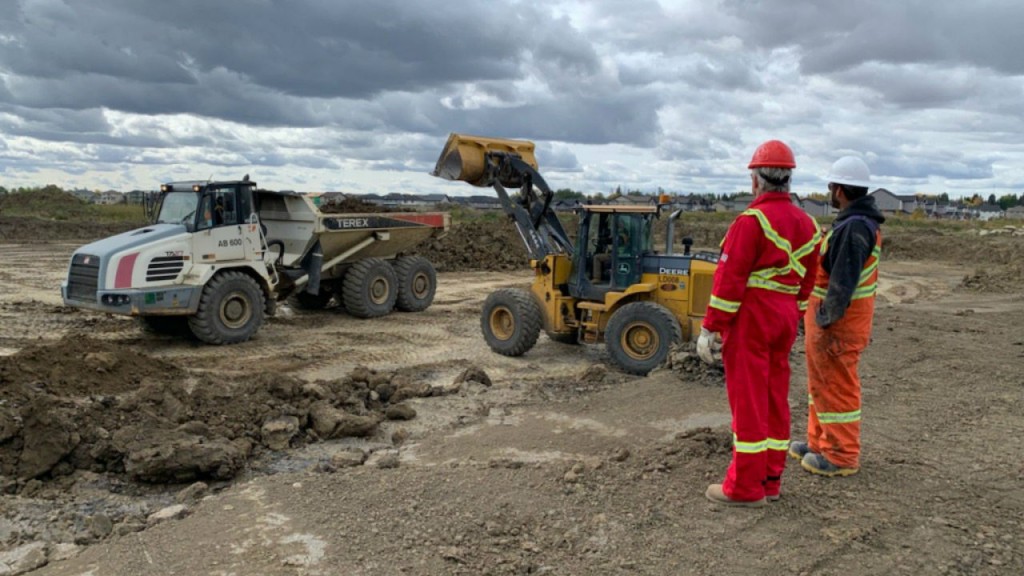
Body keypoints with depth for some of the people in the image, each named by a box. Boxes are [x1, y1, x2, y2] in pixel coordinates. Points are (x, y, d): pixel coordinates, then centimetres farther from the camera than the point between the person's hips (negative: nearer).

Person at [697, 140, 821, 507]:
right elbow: (807, 282, 16)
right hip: (784, 319, 8)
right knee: (775, 398, 13)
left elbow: (729, 279, -17)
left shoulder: (752, 221, -15)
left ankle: (746, 487, 5)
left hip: (750, 318, -8)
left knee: (748, 400, -2)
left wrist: (709, 327, -14)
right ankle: (770, 479, 22)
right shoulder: (806, 224, 11)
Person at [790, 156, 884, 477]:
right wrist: (819, 317, 19)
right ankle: (820, 442, 32)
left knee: (837, 388, 0)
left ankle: (842, 456, 12)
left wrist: (826, 321, -22)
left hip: (838, 324, -10)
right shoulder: (858, 222, 14)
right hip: (829, 318, 10)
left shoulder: (855, 227, -21)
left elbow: (843, 282, -26)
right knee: (821, 383, 20)